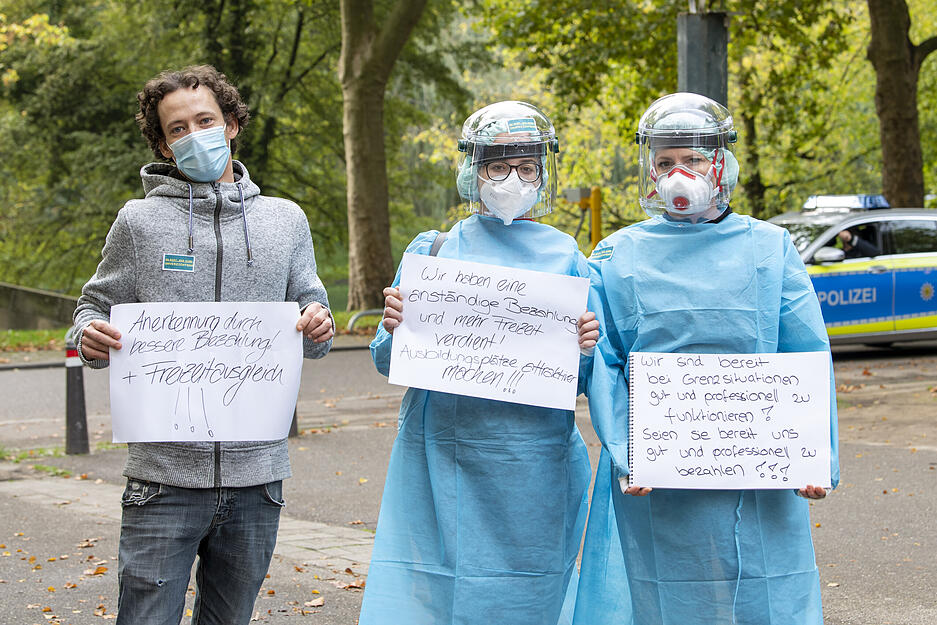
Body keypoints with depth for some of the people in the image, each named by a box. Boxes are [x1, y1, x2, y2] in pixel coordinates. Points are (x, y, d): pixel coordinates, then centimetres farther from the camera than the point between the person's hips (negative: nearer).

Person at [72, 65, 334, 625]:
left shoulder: (285, 220, 9)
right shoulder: (139, 222, 3)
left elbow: (309, 307, 15)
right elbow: (100, 307, 10)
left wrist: (318, 327, -8)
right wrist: (91, 336, -13)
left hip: (256, 474, 2)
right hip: (165, 473, -2)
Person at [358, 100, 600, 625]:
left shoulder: (565, 257, 6)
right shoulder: (432, 251, 7)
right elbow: (389, 363, 8)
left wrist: (585, 349, -13)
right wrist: (394, 329, -13)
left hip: (531, 468, 0)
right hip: (440, 460, 0)